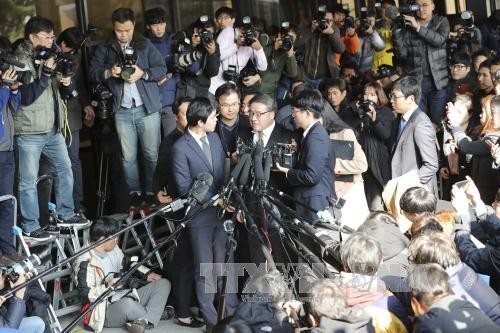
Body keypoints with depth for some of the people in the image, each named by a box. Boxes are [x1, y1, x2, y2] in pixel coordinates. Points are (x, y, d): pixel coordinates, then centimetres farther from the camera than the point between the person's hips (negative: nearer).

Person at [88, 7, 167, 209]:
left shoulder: (145, 45, 5)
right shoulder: (104, 49, 8)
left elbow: (162, 68, 1)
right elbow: (92, 72, 4)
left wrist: (143, 73, -16)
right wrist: (108, 72, -15)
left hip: (147, 108, -1)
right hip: (122, 111, 1)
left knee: (152, 153, 0)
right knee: (128, 156, 2)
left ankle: (152, 192, 10)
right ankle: (134, 193, 11)